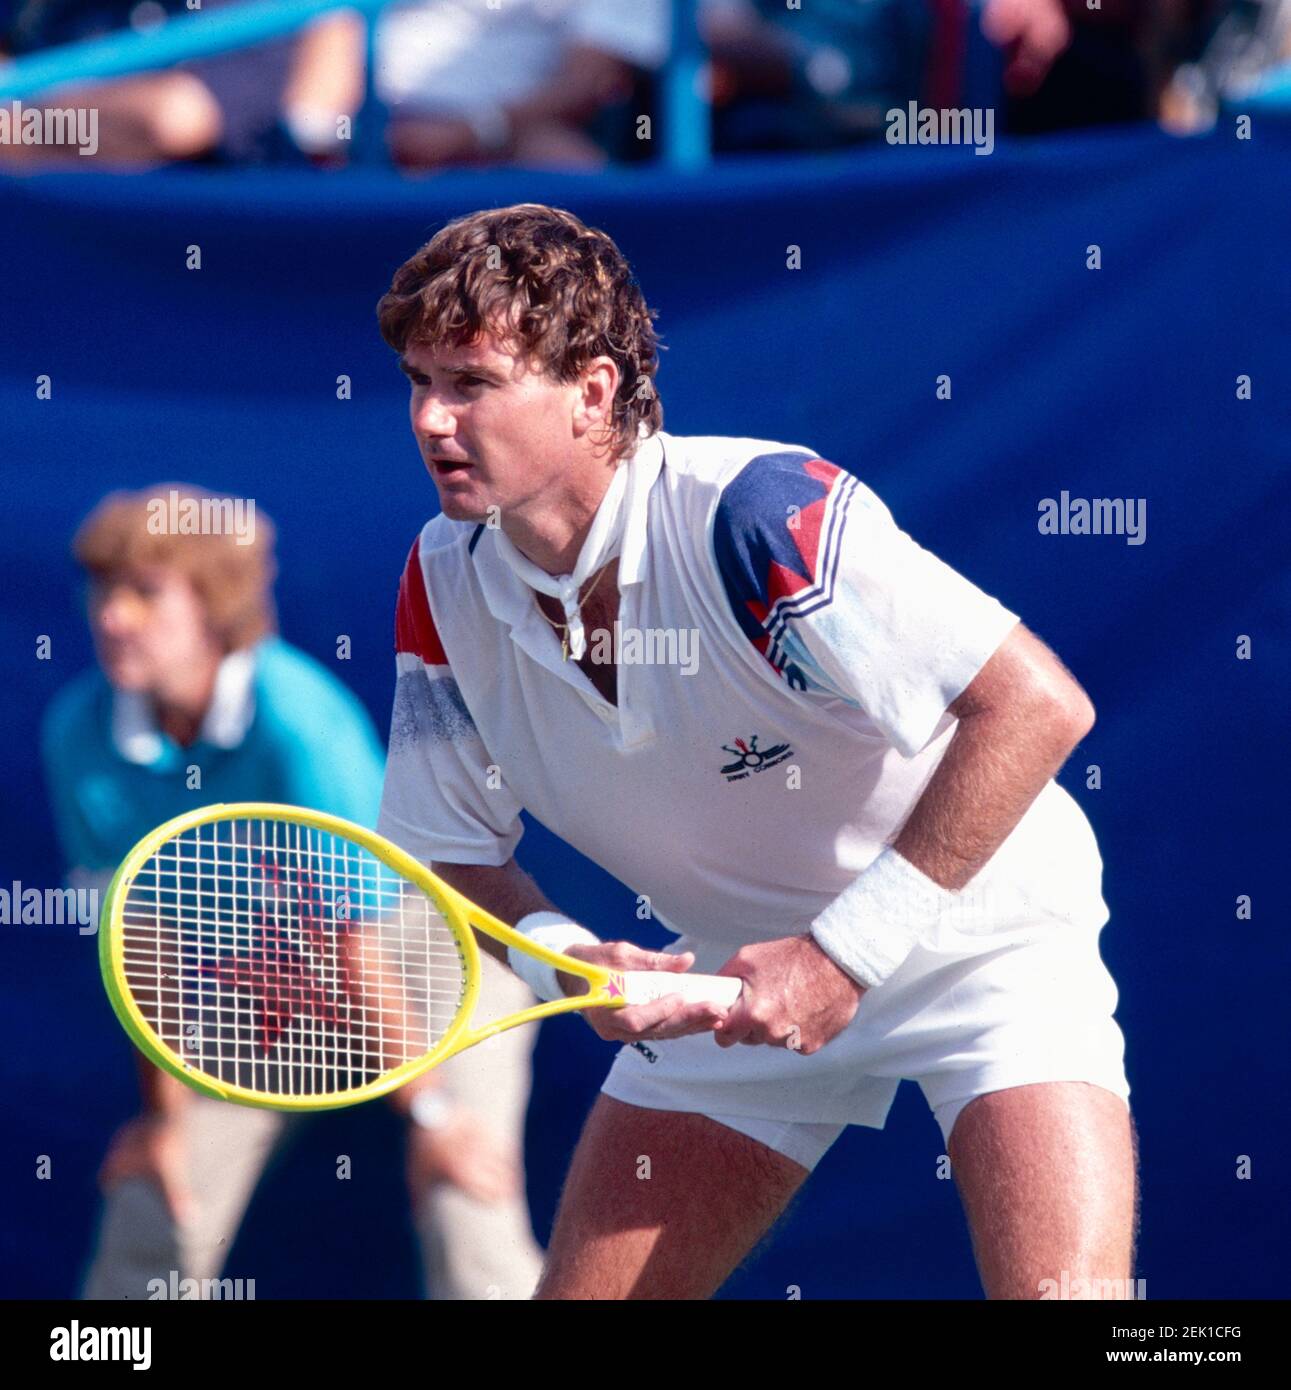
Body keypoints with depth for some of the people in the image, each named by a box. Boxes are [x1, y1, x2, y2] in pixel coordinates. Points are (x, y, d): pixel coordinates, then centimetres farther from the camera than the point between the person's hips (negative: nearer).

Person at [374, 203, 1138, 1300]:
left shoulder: (755, 513, -30)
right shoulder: (447, 585, -10)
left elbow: (1038, 703, -32)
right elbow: (450, 851, 1)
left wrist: (844, 951, -29)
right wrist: (566, 960, -22)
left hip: (980, 933, -6)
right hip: (745, 973, 6)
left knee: (1064, 1293, -25)